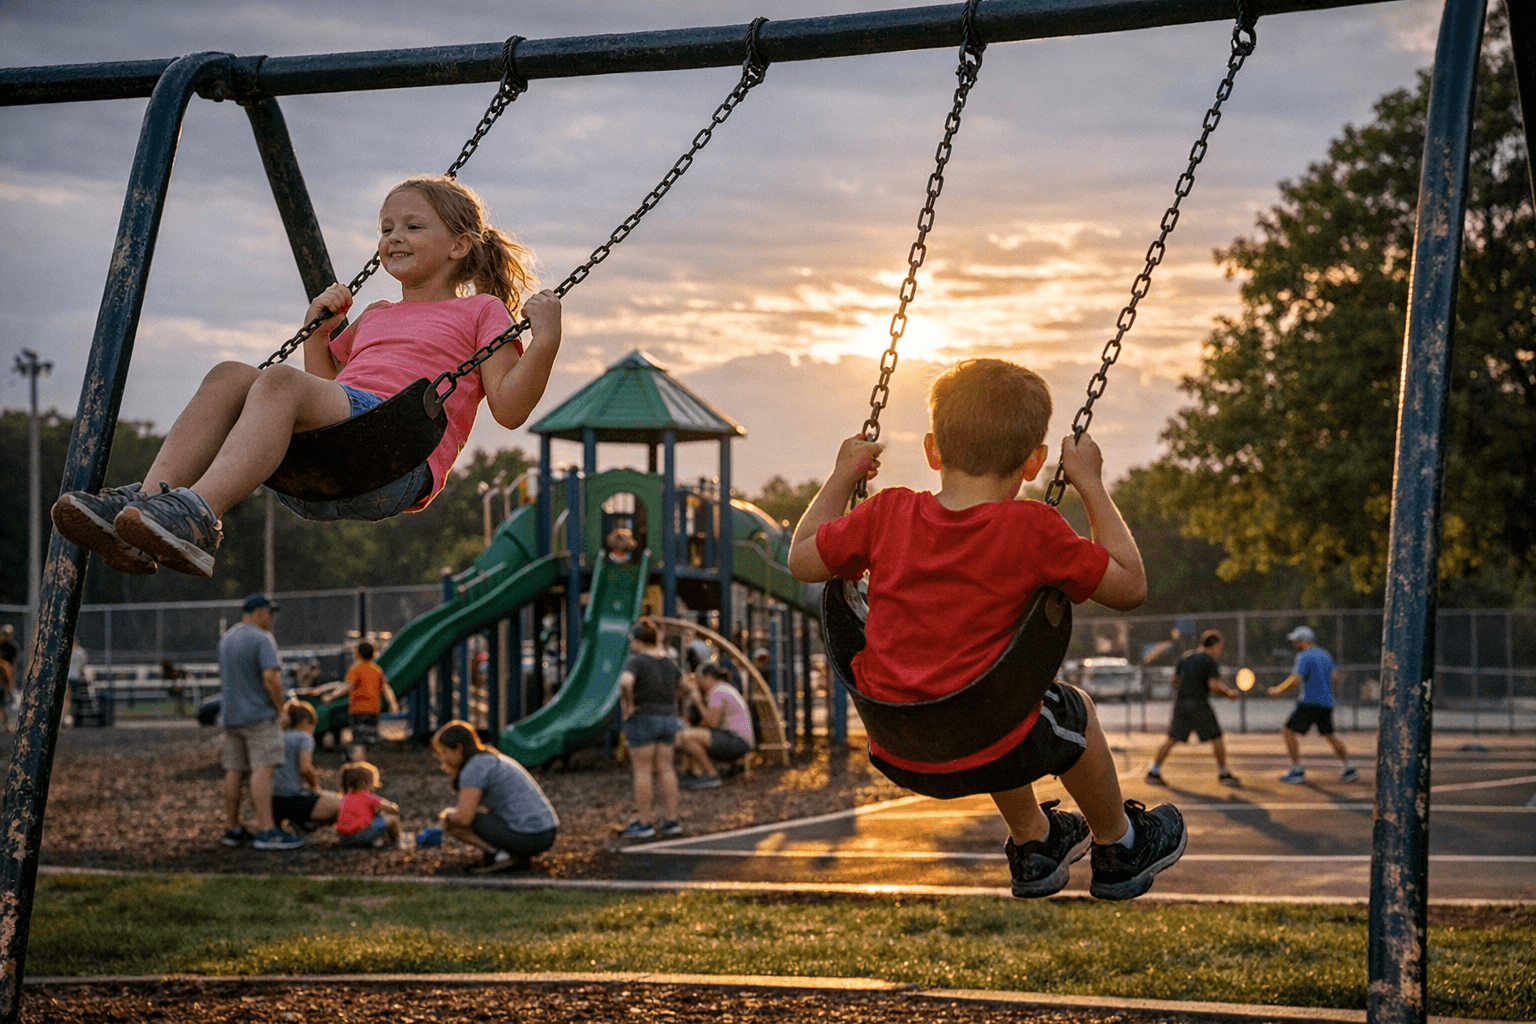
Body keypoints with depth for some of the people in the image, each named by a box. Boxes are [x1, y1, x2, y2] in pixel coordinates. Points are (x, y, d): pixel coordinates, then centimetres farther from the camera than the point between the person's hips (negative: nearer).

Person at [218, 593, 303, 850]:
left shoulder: (226, 639, 16)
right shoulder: (262, 639, -12)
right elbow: (271, 677, -21)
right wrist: (280, 708, -10)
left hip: (231, 714, 9)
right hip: (259, 714, -8)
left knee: (234, 771, 11)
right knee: (262, 769, -13)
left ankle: (232, 828, 16)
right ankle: (266, 831, -20)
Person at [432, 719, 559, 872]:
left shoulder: (474, 767, -10)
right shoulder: (494, 759, 19)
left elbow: (463, 817, -16)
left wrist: (448, 814, 6)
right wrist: (456, 774, 15)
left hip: (525, 838, -9)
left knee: (450, 821, 0)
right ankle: (519, 856, 12)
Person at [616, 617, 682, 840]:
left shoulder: (636, 662, -13)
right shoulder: (667, 663, 9)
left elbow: (625, 682, -32)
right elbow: (680, 676, 30)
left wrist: (628, 703, -19)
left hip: (642, 719, -7)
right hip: (668, 719, 7)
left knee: (642, 770, -2)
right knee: (665, 769, 10)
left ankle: (644, 824, 0)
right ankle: (671, 820, 11)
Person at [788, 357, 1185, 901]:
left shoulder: (888, 513, -4)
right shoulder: (1033, 530, -14)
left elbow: (802, 559, 9)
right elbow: (1130, 587, -4)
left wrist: (842, 476, 19)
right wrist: (1091, 485, 1)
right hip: (986, 757, -5)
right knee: (1074, 709, 27)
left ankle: (1032, 839, 54)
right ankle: (1118, 846, 46)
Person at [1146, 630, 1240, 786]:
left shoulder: (1186, 657, 13)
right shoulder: (1209, 662, -7)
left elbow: (1175, 678, 18)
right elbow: (1214, 685, -16)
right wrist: (1229, 693, -4)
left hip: (1180, 702, 6)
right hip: (1198, 704, -6)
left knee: (1171, 739, 10)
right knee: (1217, 738, 5)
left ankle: (1154, 772, 7)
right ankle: (1223, 773, 8)